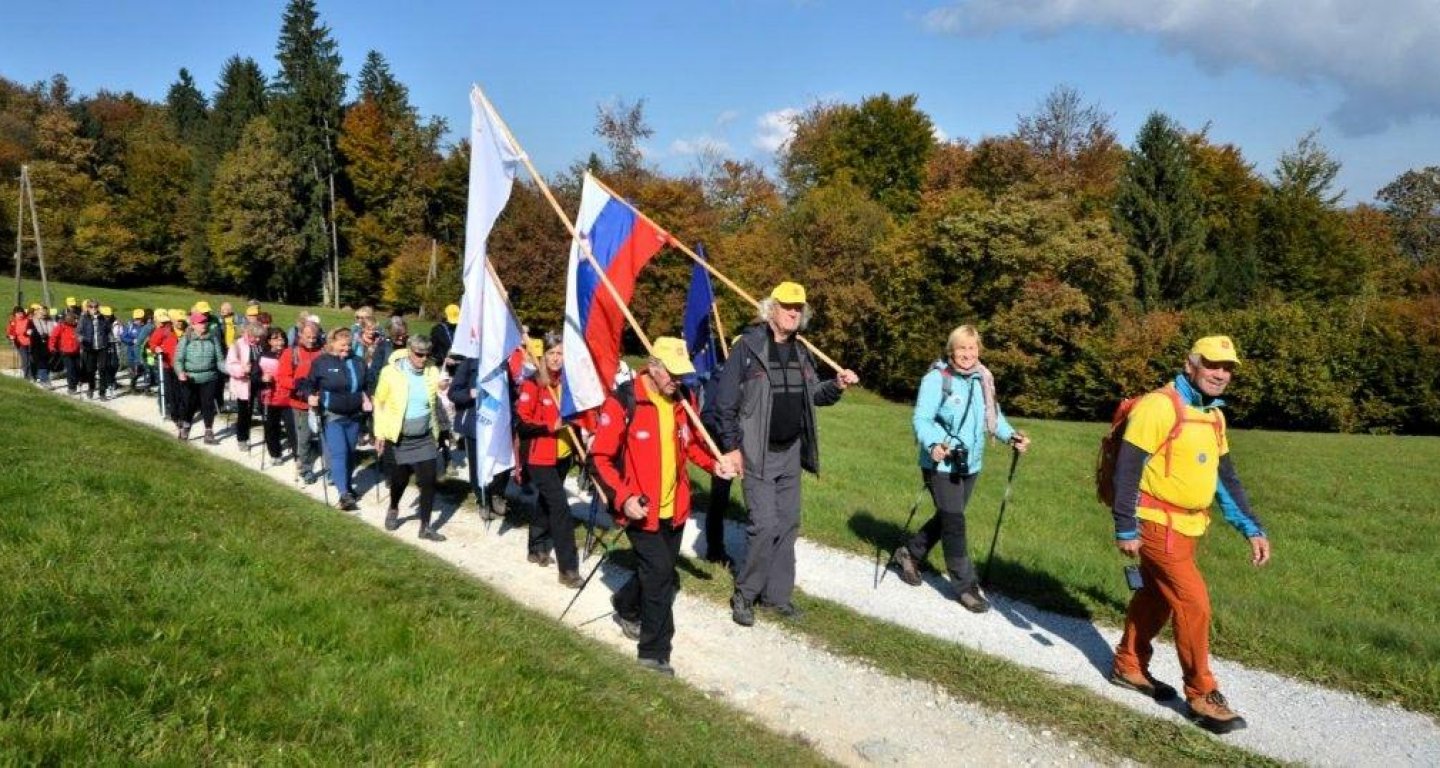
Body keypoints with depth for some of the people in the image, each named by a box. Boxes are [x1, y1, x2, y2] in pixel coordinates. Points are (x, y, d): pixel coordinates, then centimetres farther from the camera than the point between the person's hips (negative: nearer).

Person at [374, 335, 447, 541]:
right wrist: (380, 433, -2)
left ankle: (425, 527, 9)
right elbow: (380, 403, -1)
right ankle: (393, 510, 42)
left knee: (428, 482, -3)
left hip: (426, 438, 2)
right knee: (399, 480, 10)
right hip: (399, 439, -1)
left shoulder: (433, 372, -2)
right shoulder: (391, 372, -9)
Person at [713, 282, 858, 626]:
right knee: (765, 525, -10)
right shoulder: (748, 346, -11)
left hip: (791, 452, 7)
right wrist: (732, 446, -13)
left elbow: (813, 395, 16)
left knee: (788, 524, 11)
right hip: (758, 454, -7)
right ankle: (744, 594, 7)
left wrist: (836, 386, -5)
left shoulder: (800, 352, 9)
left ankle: (777, 593, 23)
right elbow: (724, 400, -11)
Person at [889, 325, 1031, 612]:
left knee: (948, 518, 18)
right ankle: (966, 586, 6)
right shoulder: (936, 379, -14)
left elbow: (993, 415, 11)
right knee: (954, 522, -5)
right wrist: (933, 445, -36)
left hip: (970, 463, 7)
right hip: (941, 464, -7)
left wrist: (1011, 435, -7)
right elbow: (921, 419, -18)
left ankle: (909, 554, 38)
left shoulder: (983, 379, 6)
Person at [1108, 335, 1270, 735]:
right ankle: (1202, 696, 5)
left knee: (1157, 597, 18)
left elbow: (1226, 476, 17)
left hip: (1188, 525, 9)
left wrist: (1252, 527, 11)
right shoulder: (1159, 405, -17)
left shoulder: (1214, 415, 11)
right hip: (1157, 524, -9)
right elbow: (1128, 467, -19)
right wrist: (1126, 528, -21)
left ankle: (1129, 667, 34)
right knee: (1194, 603, -7)